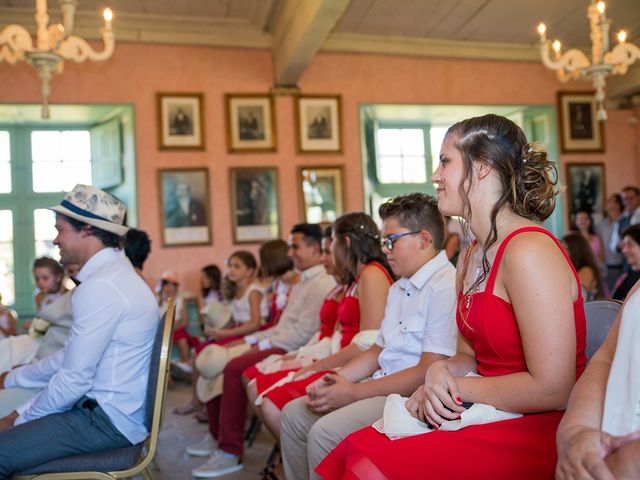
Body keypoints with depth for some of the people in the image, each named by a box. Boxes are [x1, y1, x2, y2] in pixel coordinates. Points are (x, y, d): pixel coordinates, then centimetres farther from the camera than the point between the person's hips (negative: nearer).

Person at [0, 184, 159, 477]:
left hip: (111, 419, -10)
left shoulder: (100, 287, -22)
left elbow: (73, 379, -20)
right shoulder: (112, 274, 10)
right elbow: (71, 356, 18)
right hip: (110, 408, 10)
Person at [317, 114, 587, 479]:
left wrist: (457, 387, -9)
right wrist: (441, 372, -8)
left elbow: (551, 389, -20)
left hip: (536, 432, -7)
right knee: (357, 448, -7)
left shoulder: (528, 251, -18)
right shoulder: (470, 259, 11)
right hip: (487, 418, 7)